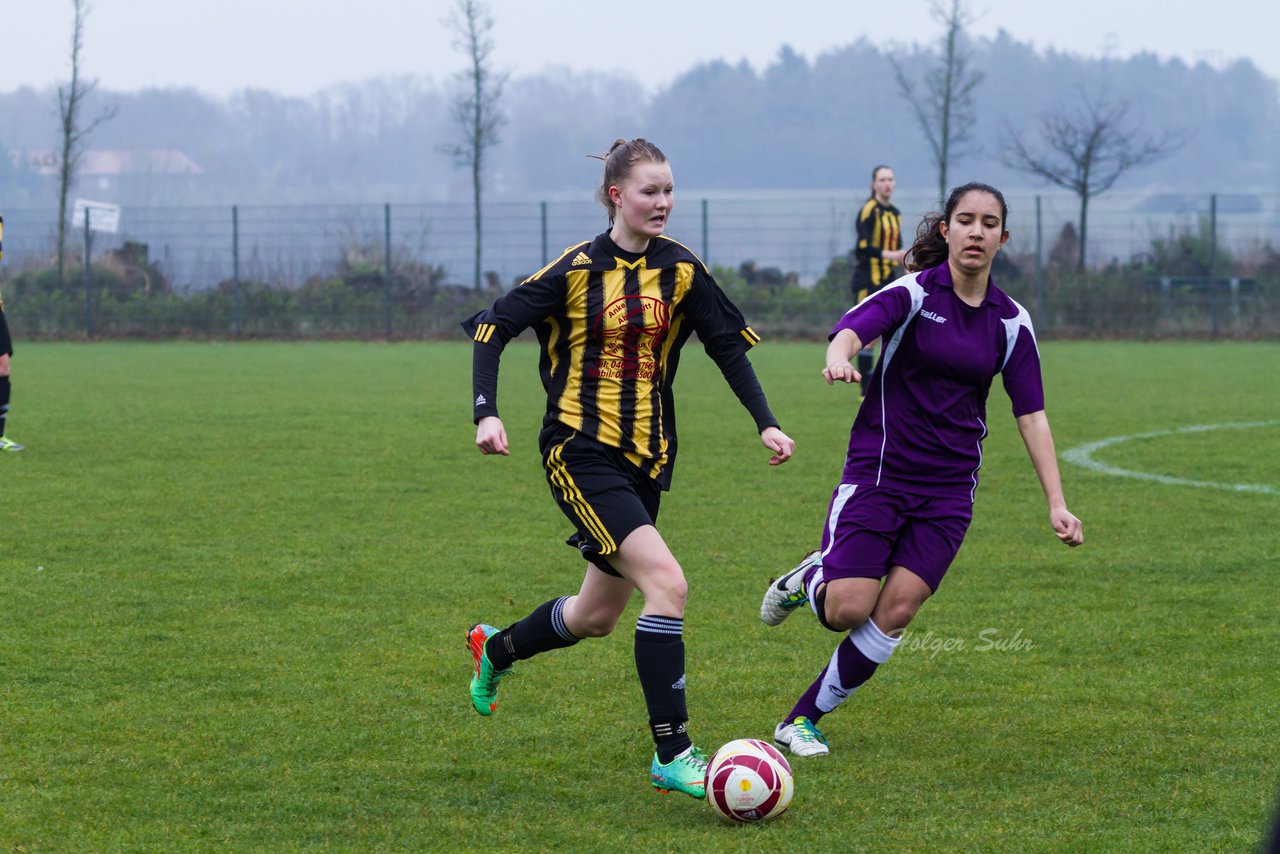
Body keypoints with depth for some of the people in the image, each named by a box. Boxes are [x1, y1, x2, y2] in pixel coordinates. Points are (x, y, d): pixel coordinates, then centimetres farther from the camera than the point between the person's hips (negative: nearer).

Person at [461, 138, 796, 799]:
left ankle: (495, 648, 46)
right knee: (667, 583, -22)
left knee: (597, 617, 15)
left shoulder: (681, 271, 3)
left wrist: (766, 424, 0)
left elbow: (729, 346, 10)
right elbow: (493, 328, -5)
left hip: (646, 457, 6)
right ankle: (672, 756, -18)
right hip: (580, 453, -6)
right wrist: (486, 414, -16)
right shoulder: (578, 269, -9)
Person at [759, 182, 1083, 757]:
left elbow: (1031, 413, 6)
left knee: (895, 613, -8)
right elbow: (854, 327, -27)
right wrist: (838, 358, -52)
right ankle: (809, 580, 25)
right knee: (847, 611, -12)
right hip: (879, 470, -3)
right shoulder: (914, 293, -8)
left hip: (949, 488, 3)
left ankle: (802, 720, 6)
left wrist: (1056, 503, 0)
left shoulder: (1010, 321, 4)